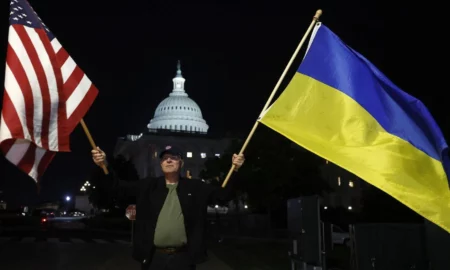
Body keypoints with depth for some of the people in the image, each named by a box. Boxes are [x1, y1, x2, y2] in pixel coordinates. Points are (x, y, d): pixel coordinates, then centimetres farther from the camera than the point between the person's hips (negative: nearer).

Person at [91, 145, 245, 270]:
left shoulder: (195, 187, 5)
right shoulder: (148, 185, 7)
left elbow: (223, 194, 3)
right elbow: (119, 185, 3)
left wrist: (234, 170, -9)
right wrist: (104, 165, -13)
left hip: (183, 257, 0)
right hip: (153, 257, 1)